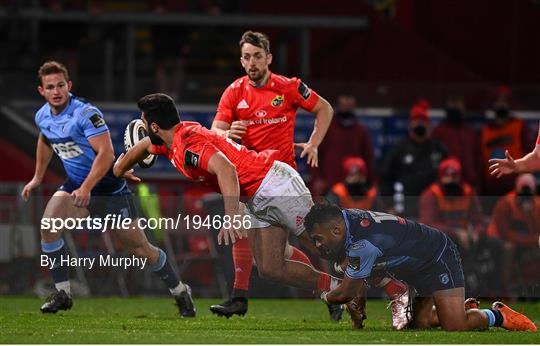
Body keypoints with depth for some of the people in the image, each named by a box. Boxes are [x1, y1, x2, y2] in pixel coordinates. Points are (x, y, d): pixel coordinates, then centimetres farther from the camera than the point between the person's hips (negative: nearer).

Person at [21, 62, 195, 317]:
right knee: (49, 224, -21)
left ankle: (180, 293, 20)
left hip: (108, 188, -6)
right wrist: (37, 177, 25)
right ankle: (62, 294, -12)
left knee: (140, 249, 0)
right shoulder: (42, 117, 0)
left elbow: (106, 154, -29)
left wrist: (86, 188, -36)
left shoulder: (86, 114, -23)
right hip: (75, 185, 6)